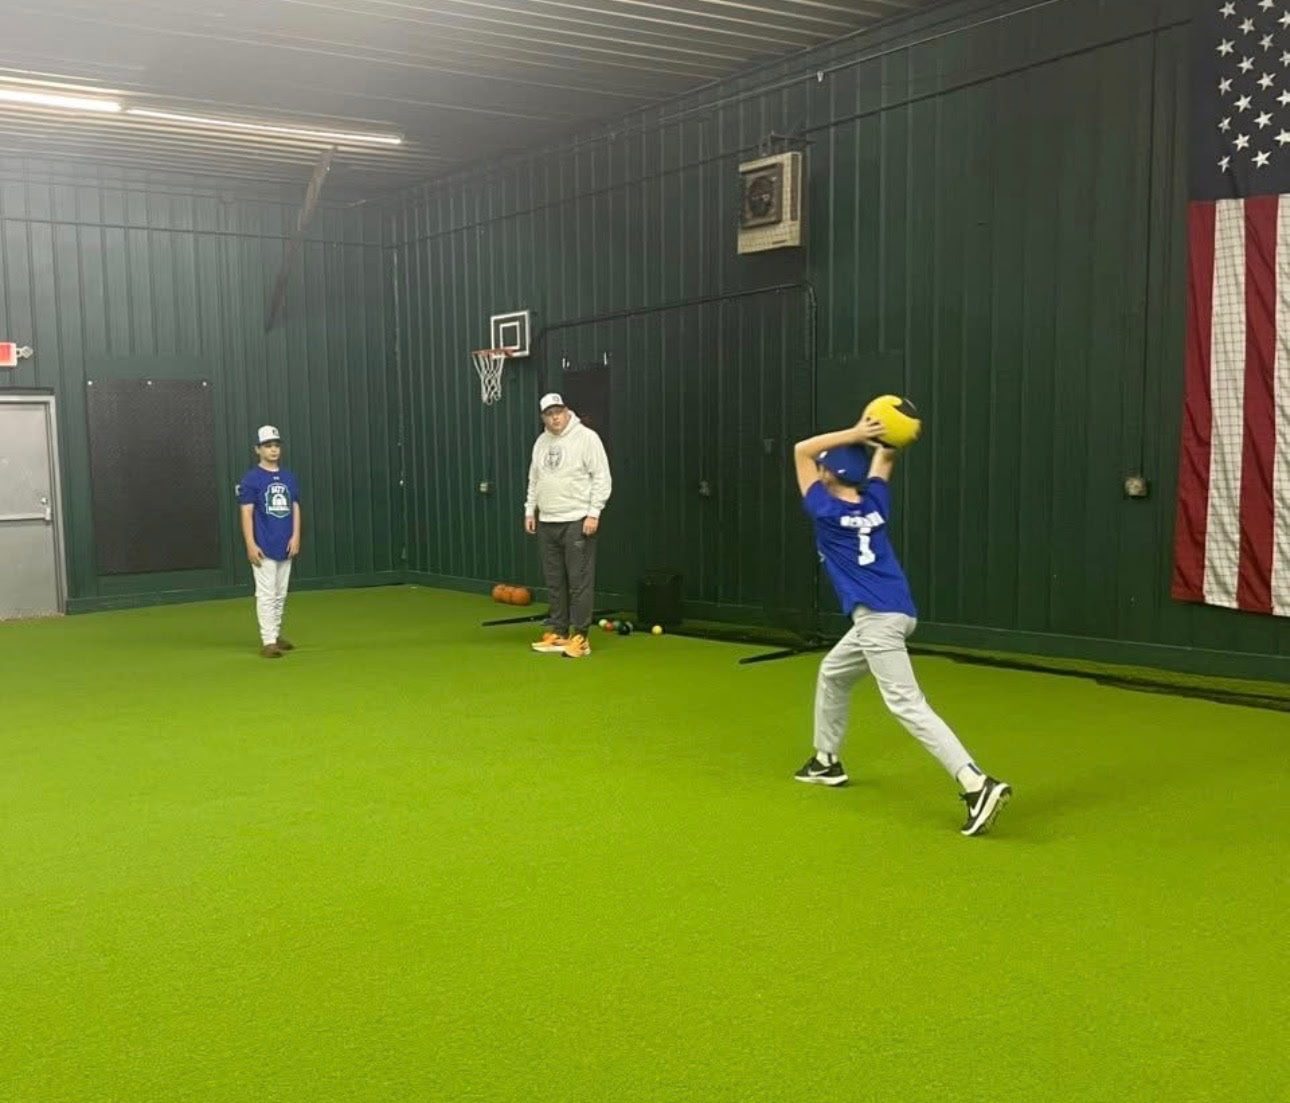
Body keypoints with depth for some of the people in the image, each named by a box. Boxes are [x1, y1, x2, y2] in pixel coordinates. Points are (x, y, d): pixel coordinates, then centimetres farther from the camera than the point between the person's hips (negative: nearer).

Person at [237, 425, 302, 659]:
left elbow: (295, 508, 12)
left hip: (286, 547, 6)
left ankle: (276, 634, 24)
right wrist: (250, 545, -15)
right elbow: (246, 512, -8)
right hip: (264, 547, -6)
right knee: (266, 594, -6)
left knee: (281, 594, 13)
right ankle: (268, 641, -4)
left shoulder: (289, 477, 11)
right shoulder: (251, 479, -5)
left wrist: (296, 536, 0)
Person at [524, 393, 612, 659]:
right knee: (554, 580, 10)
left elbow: (602, 478, -10)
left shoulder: (586, 437, -7)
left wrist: (593, 513, -15)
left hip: (577, 521, -6)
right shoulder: (541, 443, 14)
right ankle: (558, 633, 18)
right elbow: (534, 480, 22)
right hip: (547, 522, 6)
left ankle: (579, 637, -2)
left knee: (579, 581, -5)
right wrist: (530, 510, 15)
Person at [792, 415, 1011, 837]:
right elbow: (883, 460, 29)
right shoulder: (874, 503, 13)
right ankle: (826, 760, 37)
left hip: (877, 617, -9)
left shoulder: (826, 510, -4)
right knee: (832, 674, 27)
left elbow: (802, 450, 4)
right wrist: (877, 439, 8)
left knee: (906, 705, -15)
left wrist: (854, 435, -5)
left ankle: (977, 784, -27)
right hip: (886, 614, 9)